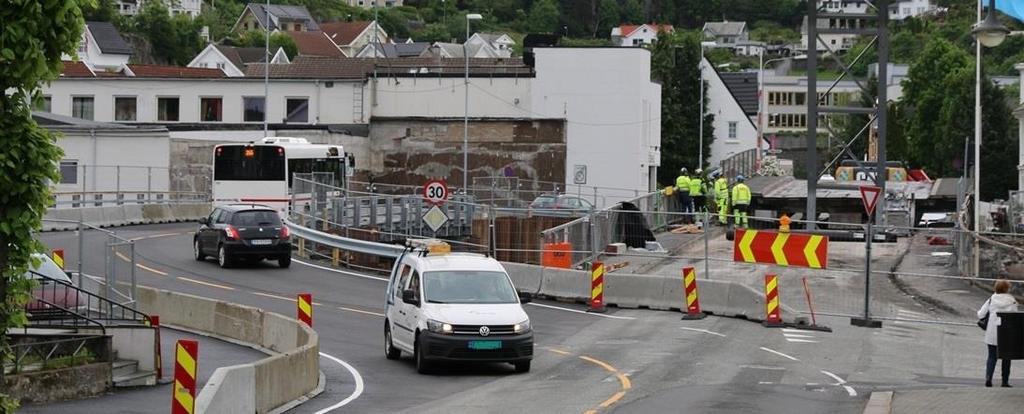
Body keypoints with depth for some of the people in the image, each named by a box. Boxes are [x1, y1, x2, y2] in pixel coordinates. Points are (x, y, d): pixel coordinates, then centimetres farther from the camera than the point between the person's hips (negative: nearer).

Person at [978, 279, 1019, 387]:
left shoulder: (991, 300, -1)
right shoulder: (1012, 302, -5)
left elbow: (980, 314, -1)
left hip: (992, 333, 1)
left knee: (992, 356, 9)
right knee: (1006, 357, 11)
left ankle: (988, 377, -10)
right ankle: (1005, 381, 13)